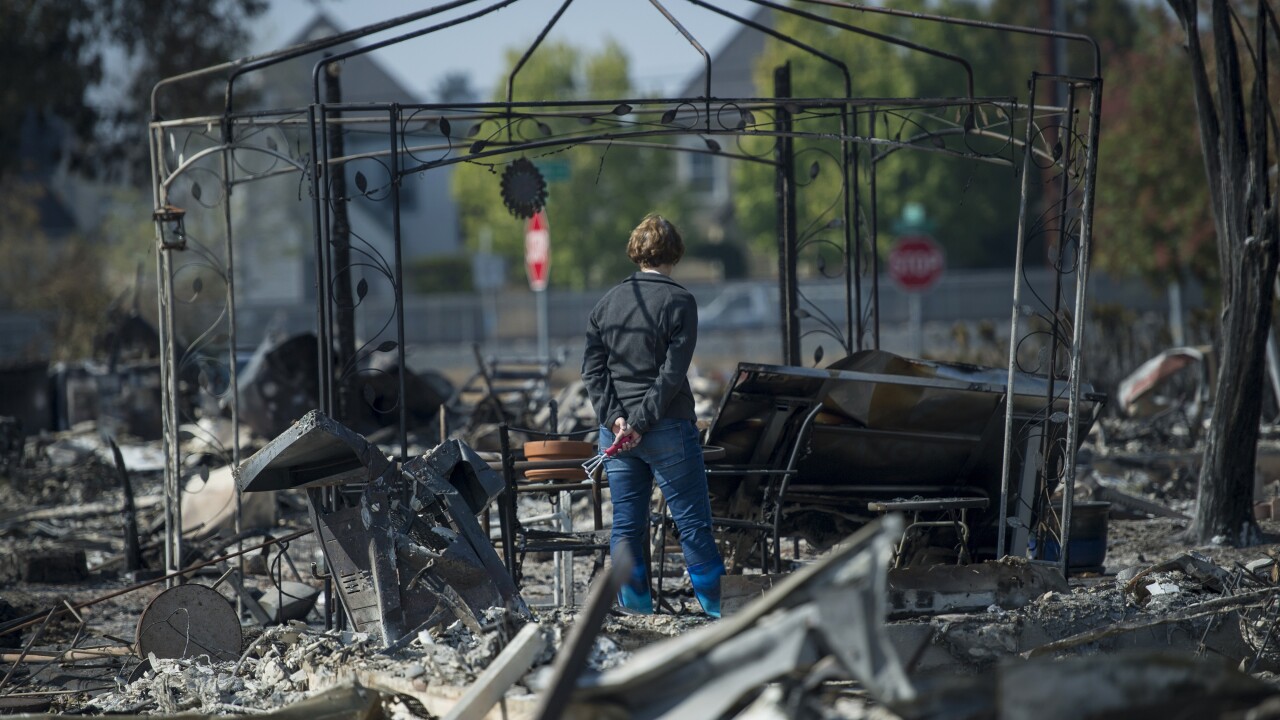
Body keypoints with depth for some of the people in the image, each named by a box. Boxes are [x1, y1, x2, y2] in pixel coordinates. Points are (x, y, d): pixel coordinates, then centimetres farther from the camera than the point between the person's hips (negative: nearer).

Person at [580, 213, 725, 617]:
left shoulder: (608, 302, 8)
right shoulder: (678, 302, -7)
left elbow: (592, 369, 4)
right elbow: (672, 373, -14)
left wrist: (613, 417, -5)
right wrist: (641, 422, -13)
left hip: (616, 429, 4)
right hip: (667, 429, -4)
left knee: (625, 523, 7)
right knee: (693, 523, 1)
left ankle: (635, 606, 5)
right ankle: (717, 606, 2)